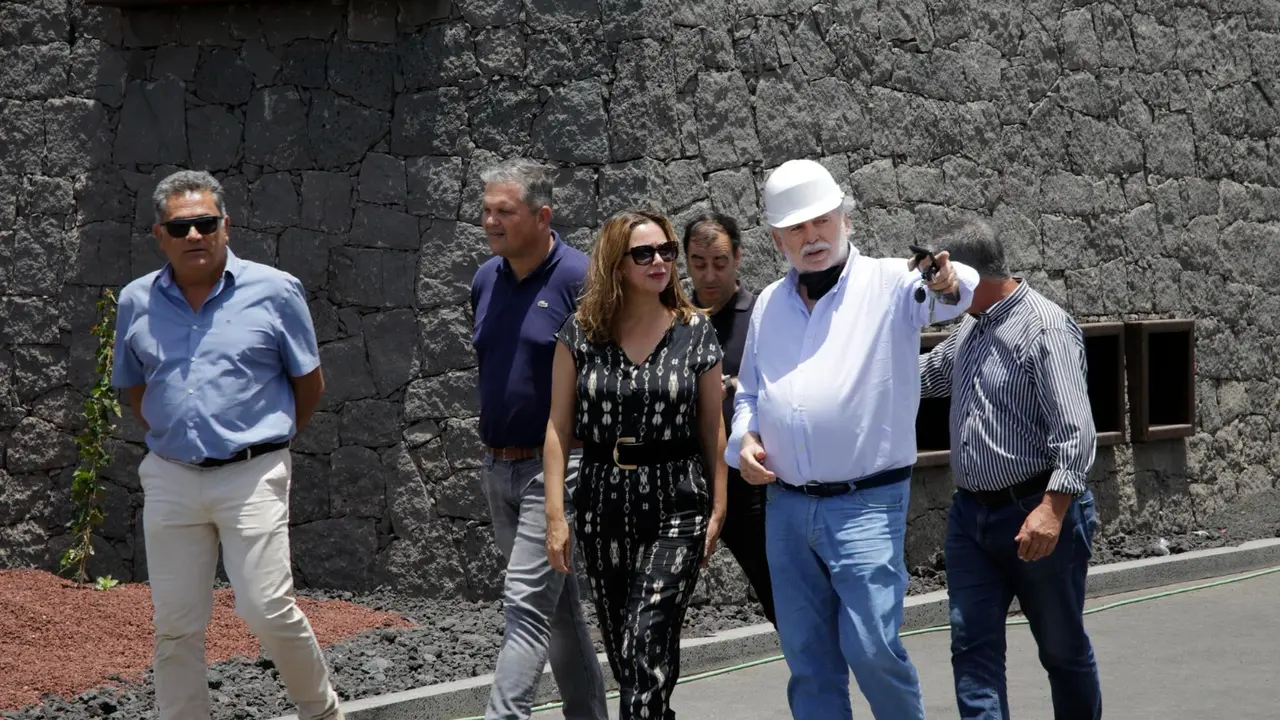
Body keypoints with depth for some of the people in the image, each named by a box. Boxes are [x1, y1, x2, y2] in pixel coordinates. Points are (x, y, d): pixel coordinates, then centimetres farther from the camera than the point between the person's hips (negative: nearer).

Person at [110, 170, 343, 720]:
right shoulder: (136, 302, 6)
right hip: (170, 480, 3)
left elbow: (309, 381, 7)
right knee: (175, 627, 6)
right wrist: (170, 438, 13)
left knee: (267, 610, -8)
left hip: (252, 476, -3)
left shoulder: (275, 291, -3)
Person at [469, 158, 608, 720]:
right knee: (559, 604, 16)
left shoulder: (578, 280, -13)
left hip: (554, 467, -7)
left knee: (526, 603, -13)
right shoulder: (485, 280, 9)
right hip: (498, 466, 7)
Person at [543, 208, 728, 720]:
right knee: (620, 645, 12)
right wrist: (556, 515, -5)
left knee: (647, 645, -13)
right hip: (604, 501, 2)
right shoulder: (581, 333, -1)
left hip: (677, 504, -2)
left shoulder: (696, 333, -1)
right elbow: (558, 427, 0)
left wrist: (718, 508, 0)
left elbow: (712, 428, 3)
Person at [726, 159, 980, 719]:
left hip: (865, 504, -5)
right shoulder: (769, 303, 12)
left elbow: (965, 295, -24)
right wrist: (744, 438, 3)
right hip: (785, 505, 5)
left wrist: (949, 282, -47)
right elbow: (748, 392, 23)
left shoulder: (888, 284, -4)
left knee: (872, 646, -10)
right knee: (807, 657, 9)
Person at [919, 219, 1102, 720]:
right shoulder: (971, 327, 10)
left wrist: (1053, 509, -33)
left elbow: (1075, 430, -24)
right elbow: (930, 374, 33)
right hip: (971, 511, 8)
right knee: (972, 643, -2)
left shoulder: (1046, 329, -16)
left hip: (1036, 514, -7)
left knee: (1063, 648, 8)